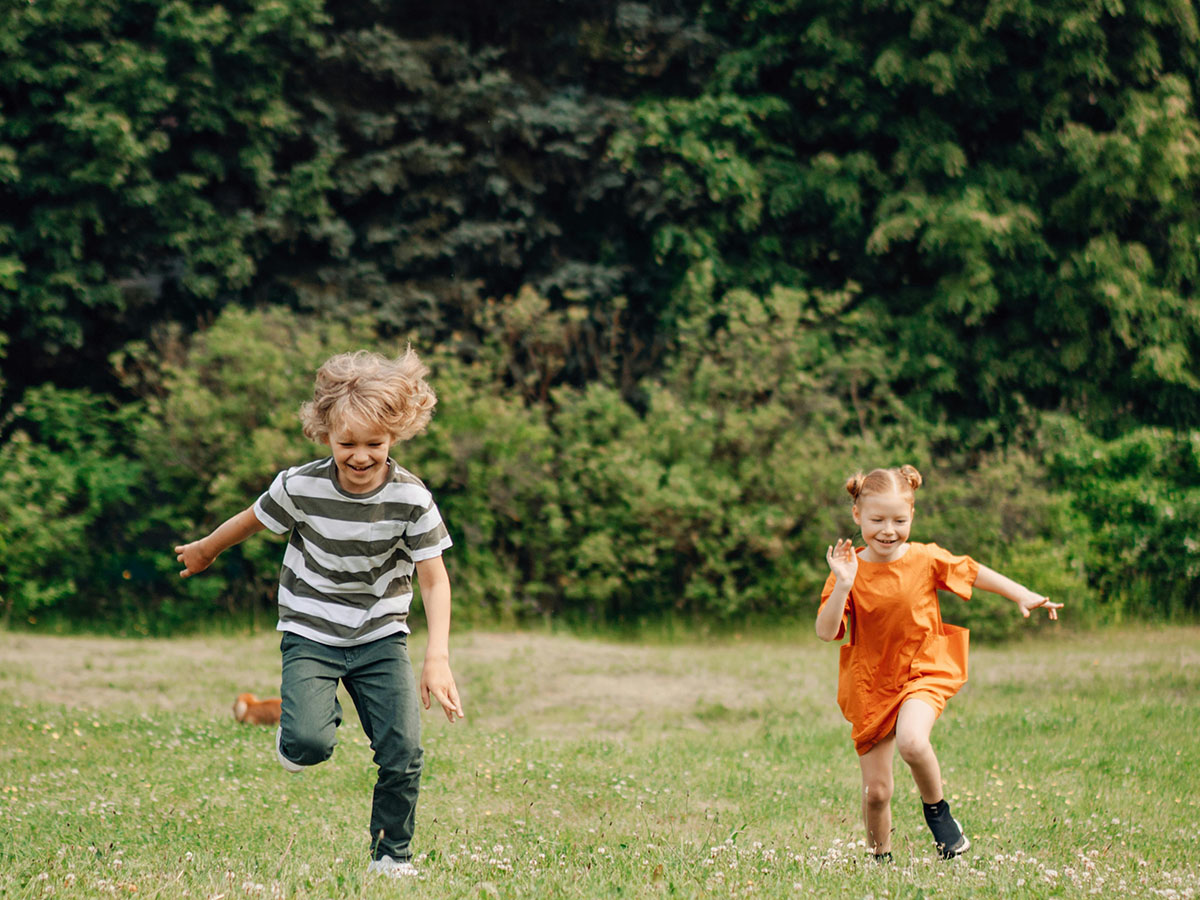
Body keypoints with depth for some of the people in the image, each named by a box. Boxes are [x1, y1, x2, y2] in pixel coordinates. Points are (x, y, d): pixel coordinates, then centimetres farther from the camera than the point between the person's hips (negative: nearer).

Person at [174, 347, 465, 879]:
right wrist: (203, 551, 22)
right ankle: (313, 719, 15)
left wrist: (438, 658, -22)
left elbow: (434, 580, -11)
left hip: (381, 636, 1)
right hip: (311, 632, -1)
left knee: (402, 751, -10)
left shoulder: (411, 500, -15)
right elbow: (252, 520, 4)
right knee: (308, 745, -23)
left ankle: (391, 855, 12)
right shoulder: (301, 487, -17)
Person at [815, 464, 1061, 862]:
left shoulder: (925, 559, -6)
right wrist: (843, 585, -28)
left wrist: (1024, 597, 8)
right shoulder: (850, 569, -8)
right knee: (876, 792, 4)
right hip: (870, 687, 1)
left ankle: (936, 809, -5)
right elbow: (826, 632, -16)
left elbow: (973, 572, 11)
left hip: (922, 673, -1)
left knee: (911, 741, -33)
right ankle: (880, 858, 29)